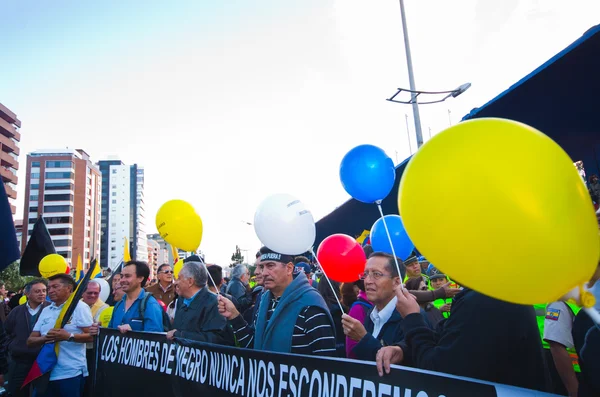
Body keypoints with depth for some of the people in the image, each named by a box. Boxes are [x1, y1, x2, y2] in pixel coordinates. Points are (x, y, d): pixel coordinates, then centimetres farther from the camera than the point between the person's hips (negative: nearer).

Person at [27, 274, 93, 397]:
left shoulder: (80, 307, -5)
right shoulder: (45, 311, 13)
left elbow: (92, 335, -11)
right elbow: (30, 341, 11)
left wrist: (69, 336, -24)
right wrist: (44, 338, -9)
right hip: (46, 373, 6)